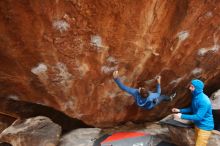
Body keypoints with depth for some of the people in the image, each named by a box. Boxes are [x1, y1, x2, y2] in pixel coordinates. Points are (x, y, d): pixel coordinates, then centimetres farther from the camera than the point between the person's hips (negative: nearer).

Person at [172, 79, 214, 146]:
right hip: (198, 125, 9)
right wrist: (180, 110, 1)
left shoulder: (204, 101, -32)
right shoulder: (195, 96, -2)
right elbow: (192, 109, 12)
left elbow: (198, 117, -31)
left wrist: (182, 116, -28)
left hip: (205, 127, -9)